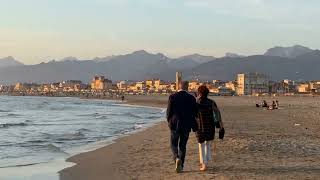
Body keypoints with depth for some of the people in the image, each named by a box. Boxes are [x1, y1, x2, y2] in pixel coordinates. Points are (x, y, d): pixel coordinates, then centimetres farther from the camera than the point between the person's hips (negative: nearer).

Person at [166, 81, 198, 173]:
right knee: (183, 146, 13)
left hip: (175, 125, -1)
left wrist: (169, 122, 12)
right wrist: (194, 126, 10)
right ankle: (181, 166, 14)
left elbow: (169, 111, -5)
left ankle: (177, 158, -13)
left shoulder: (172, 97, -7)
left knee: (174, 144, 13)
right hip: (186, 126, 2)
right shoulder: (191, 98, -3)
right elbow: (194, 113, 0)